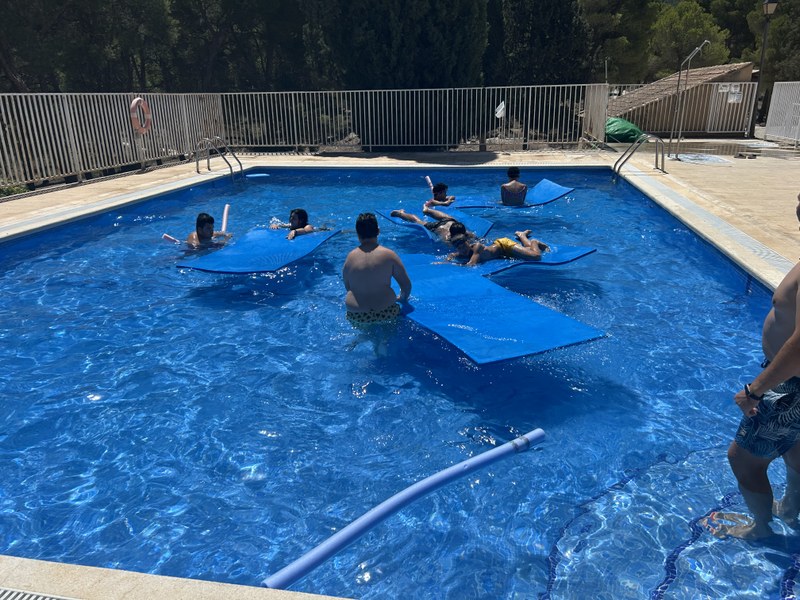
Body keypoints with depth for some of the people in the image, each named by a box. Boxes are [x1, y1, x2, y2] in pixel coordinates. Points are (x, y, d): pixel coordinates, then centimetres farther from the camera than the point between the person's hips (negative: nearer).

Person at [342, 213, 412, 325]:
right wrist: (402, 298, 23)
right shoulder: (389, 254, -2)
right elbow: (407, 285, 2)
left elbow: (348, 288, 13)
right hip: (385, 314, -2)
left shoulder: (350, 257, 4)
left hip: (355, 317, 3)